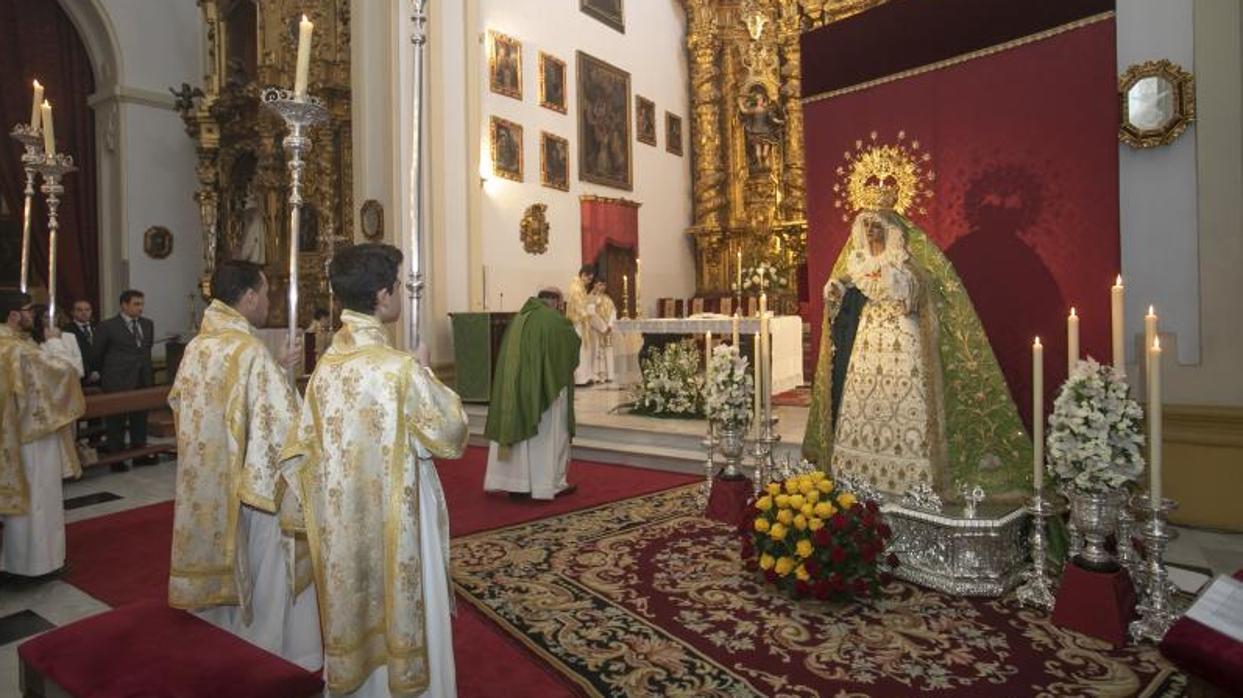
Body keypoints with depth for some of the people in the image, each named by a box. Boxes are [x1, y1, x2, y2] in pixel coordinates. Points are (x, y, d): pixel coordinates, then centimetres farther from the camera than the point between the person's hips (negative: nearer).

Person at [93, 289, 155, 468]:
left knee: (140, 419, 10)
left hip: (143, 381, 4)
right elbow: (97, 355, 6)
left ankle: (140, 454, 19)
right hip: (117, 382, -4)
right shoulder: (107, 326, -3)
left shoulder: (148, 324, 11)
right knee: (116, 421, 4)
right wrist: (106, 375, 12)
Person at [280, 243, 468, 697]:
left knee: (353, 607, 22)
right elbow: (451, 432, -12)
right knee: (396, 610, 11)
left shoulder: (326, 366, -2)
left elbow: (305, 447, 4)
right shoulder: (400, 369, -22)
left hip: (341, 525, 6)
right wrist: (425, 375, -2)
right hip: (394, 521, -6)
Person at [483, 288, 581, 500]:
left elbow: (508, 354, 14)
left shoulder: (519, 317, 8)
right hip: (545, 386, -6)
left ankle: (514, 481, 18)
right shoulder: (554, 318, -10)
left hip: (517, 385, 6)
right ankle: (551, 483, 10)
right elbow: (574, 343, 3)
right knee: (549, 433, 4)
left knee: (518, 428, 12)